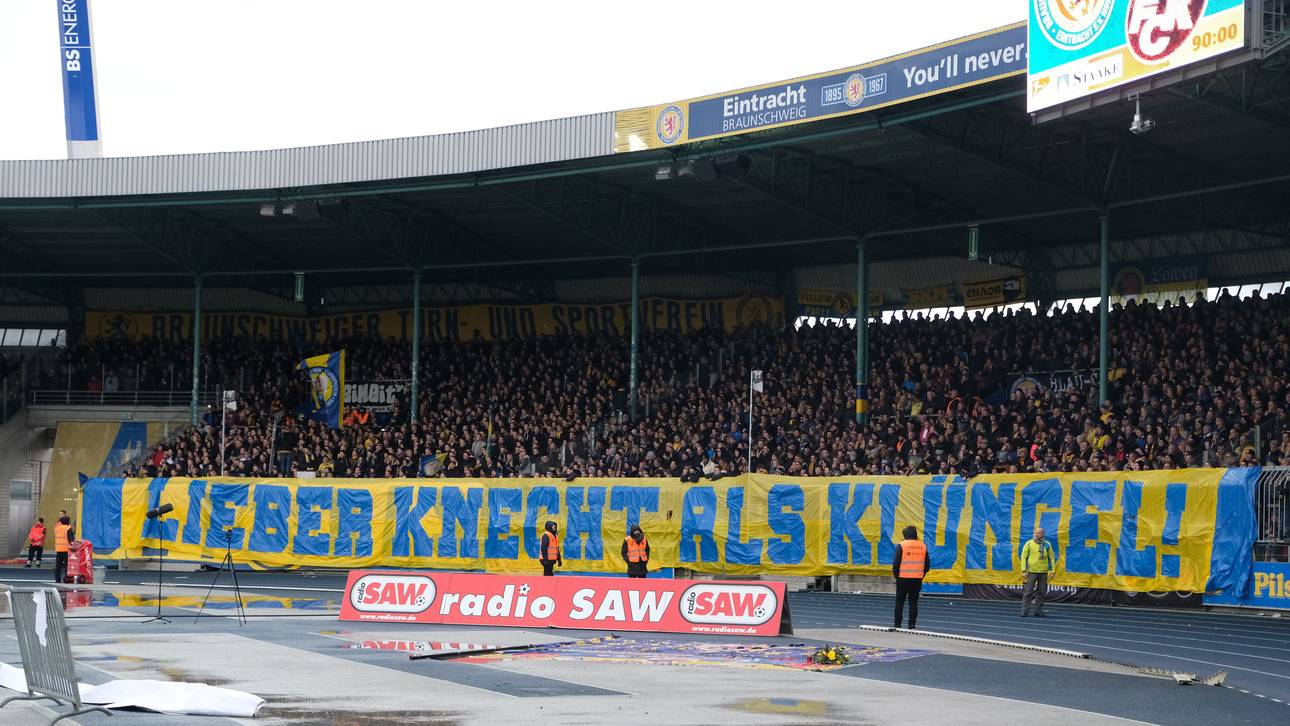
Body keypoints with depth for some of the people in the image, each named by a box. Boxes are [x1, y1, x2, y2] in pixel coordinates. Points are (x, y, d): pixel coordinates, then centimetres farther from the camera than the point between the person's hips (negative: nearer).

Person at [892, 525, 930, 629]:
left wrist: (895, 574, 5)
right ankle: (912, 625, 4)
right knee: (913, 602, 8)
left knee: (899, 601, 7)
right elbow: (927, 564, 8)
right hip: (917, 579, 3)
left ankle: (897, 625, 6)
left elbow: (896, 563, -10)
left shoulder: (901, 546, -8)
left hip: (903, 578, -3)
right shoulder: (923, 546, 5)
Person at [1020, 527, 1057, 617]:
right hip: (1032, 571, -3)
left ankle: (1038, 611, 13)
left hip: (1043, 572, 3)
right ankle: (1024, 611, -3)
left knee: (1041, 592, 5)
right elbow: (1024, 557, -1)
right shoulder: (1029, 543, -1)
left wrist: (1052, 571, 3)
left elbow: (1051, 558, 11)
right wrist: (1024, 570, -8)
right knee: (1028, 591, -6)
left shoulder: (1047, 545, 6)